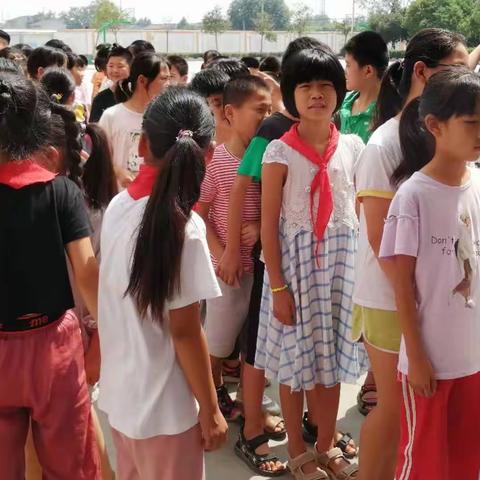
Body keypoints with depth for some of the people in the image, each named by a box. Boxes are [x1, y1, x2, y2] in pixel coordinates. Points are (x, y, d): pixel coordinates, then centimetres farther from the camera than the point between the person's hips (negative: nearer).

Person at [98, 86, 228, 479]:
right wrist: (210, 409, -8)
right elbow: (184, 330, -19)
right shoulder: (184, 226, -24)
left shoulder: (118, 206, -5)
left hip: (118, 392, 6)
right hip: (162, 407, -6)